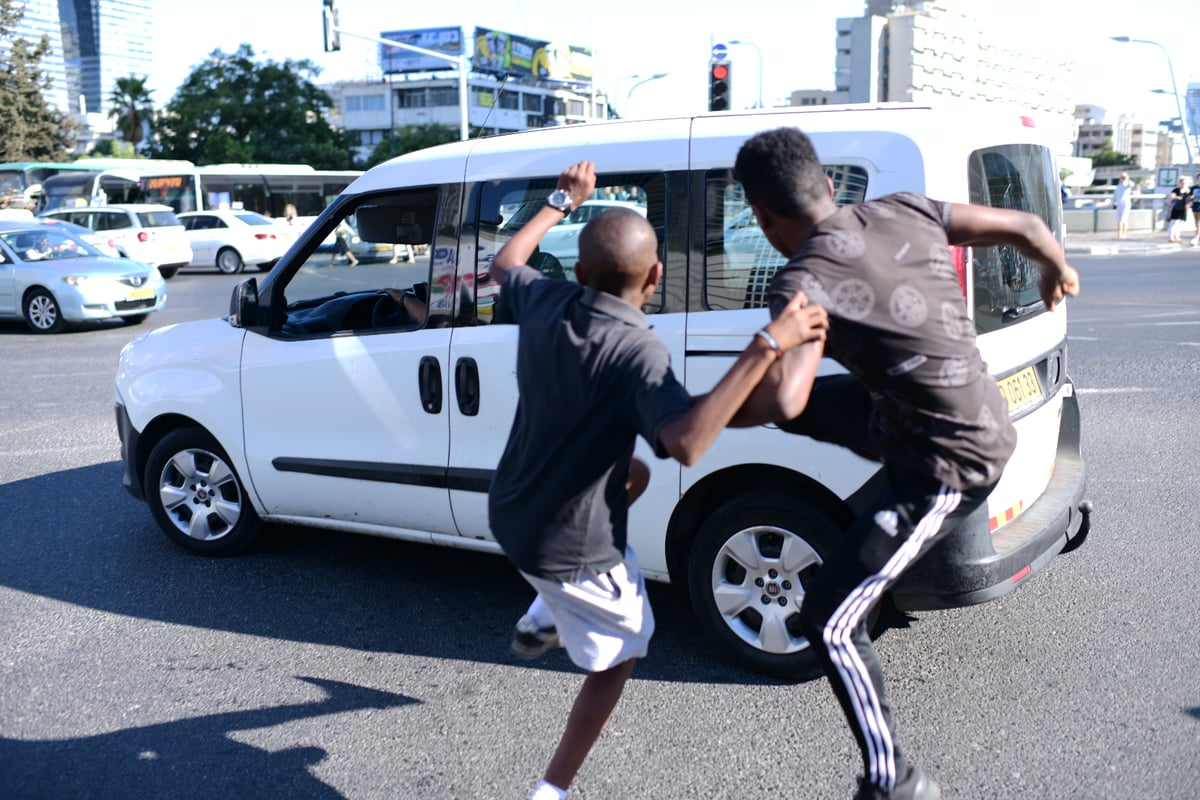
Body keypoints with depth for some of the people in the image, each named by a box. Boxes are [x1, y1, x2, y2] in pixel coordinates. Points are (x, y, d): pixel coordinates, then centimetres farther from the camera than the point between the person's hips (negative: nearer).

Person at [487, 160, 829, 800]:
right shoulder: (637, 352, -28)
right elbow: (686, 444, -44)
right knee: (614, 661, 18)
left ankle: (543, 619, 34)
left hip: (510, 515, 7)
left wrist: (562, 202, 25)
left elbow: (503, 265, 15)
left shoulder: (544, 302, -9)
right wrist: (767, 345, -43)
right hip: (572, 549, -7)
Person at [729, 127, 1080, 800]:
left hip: (947, 470, -9)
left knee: (830, 622, 1)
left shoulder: (805, 278, -23)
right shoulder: (903, 211, -2)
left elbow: (782, 401, -37)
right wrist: (1057, 271, 30)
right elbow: (1026, 226, 8)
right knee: (810, 402, 21)